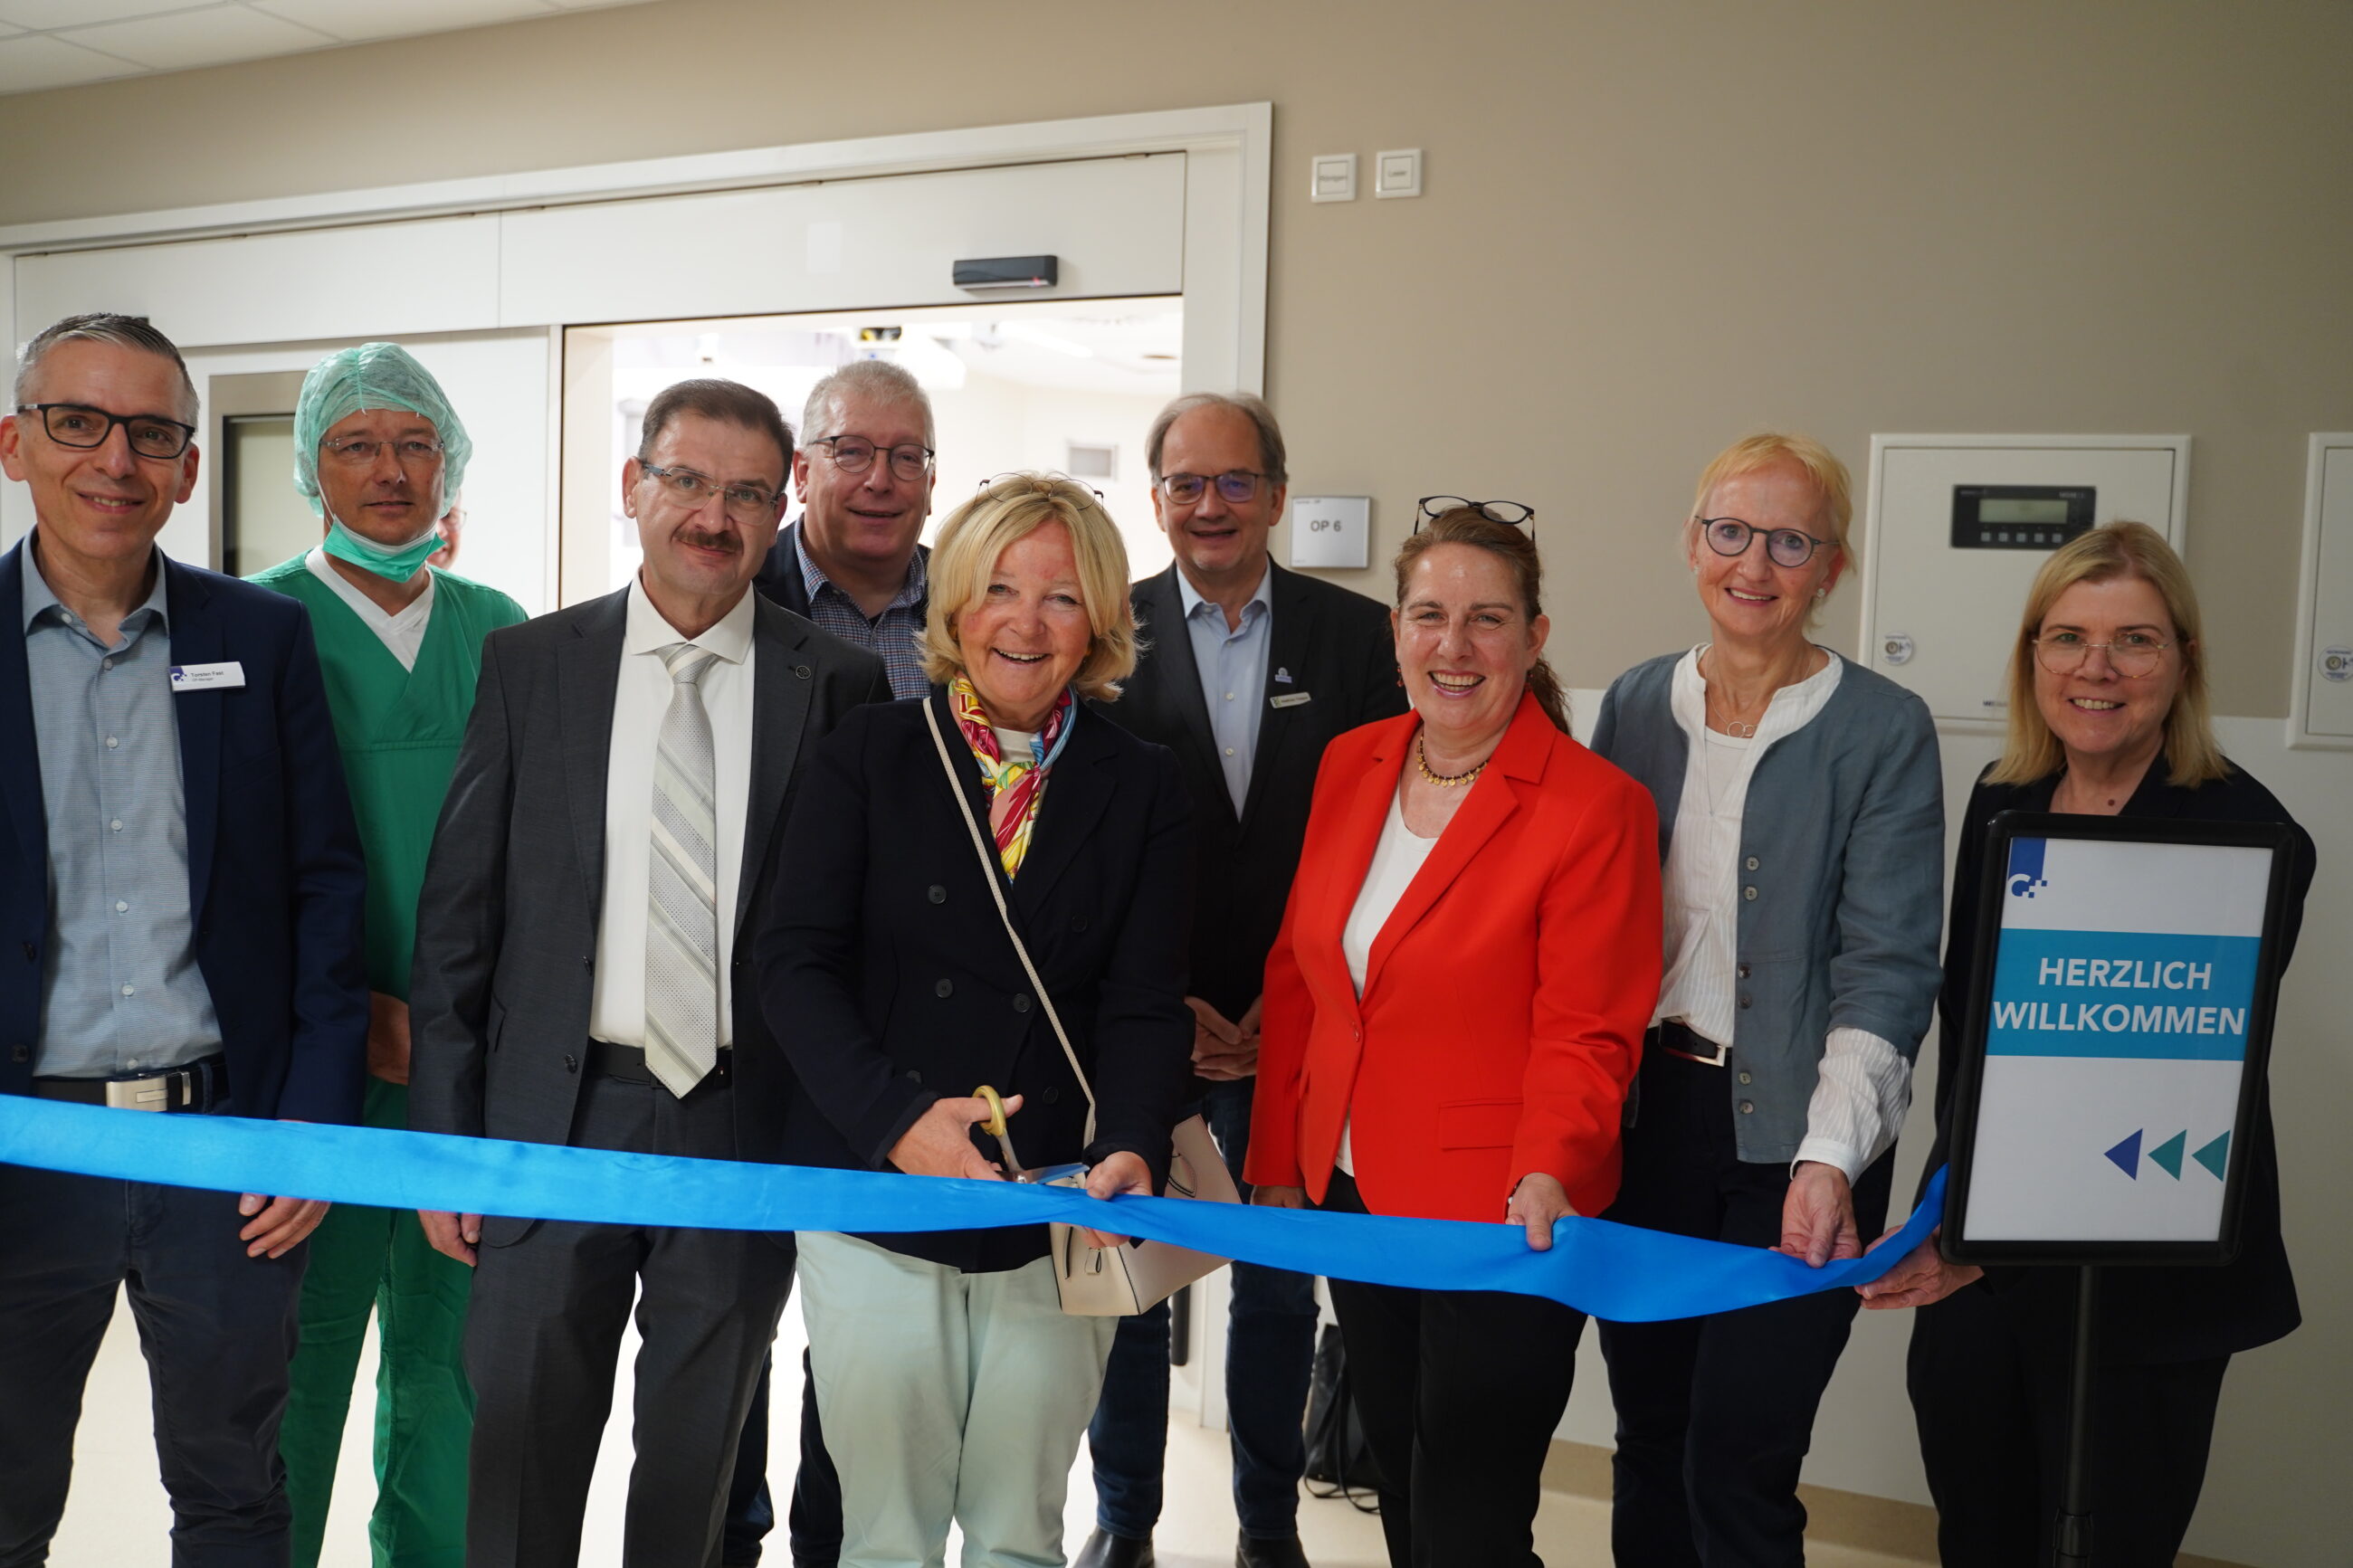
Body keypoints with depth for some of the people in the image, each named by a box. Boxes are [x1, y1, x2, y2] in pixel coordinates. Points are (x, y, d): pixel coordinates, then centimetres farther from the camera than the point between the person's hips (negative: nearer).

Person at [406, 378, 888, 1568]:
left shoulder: (840, 686, -1)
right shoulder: (530, 664, 3)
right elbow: (458, 915, 3)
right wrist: (445, 1136, 0)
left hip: (749, 1129, 0)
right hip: (558, 1117, 1)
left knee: (694, 1471, 15)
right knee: (518, 1467, 10)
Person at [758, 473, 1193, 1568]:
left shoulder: (1144, 790, 4)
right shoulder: (866, 757, 1)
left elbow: (1145, 1002, -2)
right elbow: (795, 962, -5)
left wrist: (1131, 1148, -21)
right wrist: (894, 1118, -20)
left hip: (1058, 1217, 1)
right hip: (875, 1193, -1)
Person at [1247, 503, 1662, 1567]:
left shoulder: (1596, 808, -14)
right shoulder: (1350, 766, 4)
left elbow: (1586, 1037, -13)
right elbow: (1297, 974, 9)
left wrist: (1548, 1174, -29)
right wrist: (1277, 1162, 8)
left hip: (1504, 1224, -6)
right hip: (1351, 1199, 6)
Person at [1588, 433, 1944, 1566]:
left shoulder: (1885, 732, -7)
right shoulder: (1635, 705, 5)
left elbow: (1888, 966, -11)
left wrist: (1830, 1154, -22)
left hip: (1792, 1136, -4)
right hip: (1644, 1117, 4)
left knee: (1737, 1467, -3)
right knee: (1649, 1437, 15)